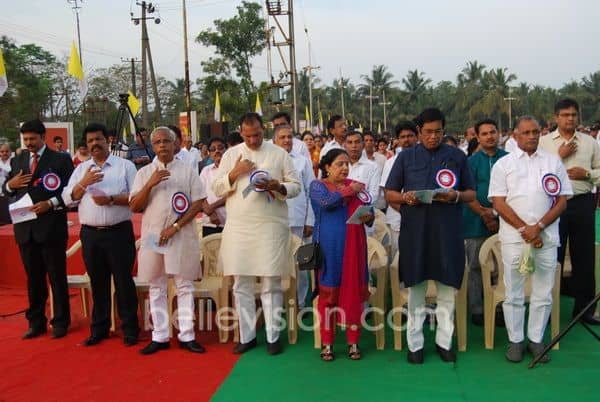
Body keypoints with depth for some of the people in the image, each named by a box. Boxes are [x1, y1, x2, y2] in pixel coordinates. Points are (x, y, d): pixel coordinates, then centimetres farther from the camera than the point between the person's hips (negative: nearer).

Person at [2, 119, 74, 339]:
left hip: (51, 227, -5)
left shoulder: (61, 159, -3)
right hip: (25, 227, 5)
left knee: (57, 277, 4)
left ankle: (60, 322, 15)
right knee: (33, 278, 13)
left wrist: (51, 203, -19)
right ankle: (36, 322, 23)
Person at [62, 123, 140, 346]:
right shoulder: (81, 169, 13)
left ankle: (130, 329, 12)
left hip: (119, 232, -4)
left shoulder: (125, 166, 0)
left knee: (123, 281, 1)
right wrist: (83, 183, -9)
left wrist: (111, 199, -18)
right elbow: (68, 199, 6)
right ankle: (99, 329, 24)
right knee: (98, 283, 12)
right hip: (90, 234, 4)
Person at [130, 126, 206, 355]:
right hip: (152, 236, 2)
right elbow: (134, 207, 2)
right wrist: (150, 184, -13)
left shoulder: (187, 170, 3)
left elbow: (199, 203, -2)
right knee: (156, 288, 7)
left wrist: (176, 227, -11)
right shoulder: (144, 172, 8)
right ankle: (160, 336, 15)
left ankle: (186, 335, 8)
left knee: (184, 286, 2)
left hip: (182, 236, -2)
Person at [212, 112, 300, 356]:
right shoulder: (231, 154, 11)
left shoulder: (279, 154, 6)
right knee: (242, 285, 6)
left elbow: (295, 186, 4)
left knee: (271, 284, 2)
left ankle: (273, 336, 12)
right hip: (238, 228, 2)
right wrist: (234, 173, -8)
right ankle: (247, 336, 18)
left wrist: (276, 186, -15)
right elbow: (217, 189, 8)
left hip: (271, 227, -2)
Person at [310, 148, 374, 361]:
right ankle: (327, 343, 10)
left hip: (353, 246, 3)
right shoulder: (317, 185, 3)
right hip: (328, 246, -3)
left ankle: (353, 342, 12)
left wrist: (368, 217, -13)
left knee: (353, 292, 3)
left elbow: (369, 212, 10)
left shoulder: (356, 185, 12)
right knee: (328, 292, 2)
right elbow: (327, 201, -18)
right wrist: (349, 191, -7)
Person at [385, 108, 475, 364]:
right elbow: (389, 194, 8)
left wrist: (456, 196, -11)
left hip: (448, 230, 1)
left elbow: (472, 194, 10)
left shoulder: (457, 156, 8)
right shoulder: (406, 157, 7)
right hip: (414, 230, 0)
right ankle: (415, 343, 16)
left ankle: (444, 341, 20)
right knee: (416, 288, 6)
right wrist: (406, 197, -13)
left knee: (447, 289, 6)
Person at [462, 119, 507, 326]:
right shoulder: (472, 161, 2)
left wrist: (497, 213, -7)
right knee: (475, 266, 3)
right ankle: (476, 309, 11)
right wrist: (484, 213, -13)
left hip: (502, 220, 2)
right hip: (477, 221, -1)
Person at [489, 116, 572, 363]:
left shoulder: (553, 162, 9)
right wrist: (524, 229, -10)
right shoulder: (503, 164, 4)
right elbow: (498, 203, -2)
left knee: (543, 294, 7)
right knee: (513, 293, 5)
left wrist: (539, 227, -9)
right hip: (514, 237, -1)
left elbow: (562, 201, 4)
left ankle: (536, 339, 20)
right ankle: (515, 340, 16)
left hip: (547, 237, 2)